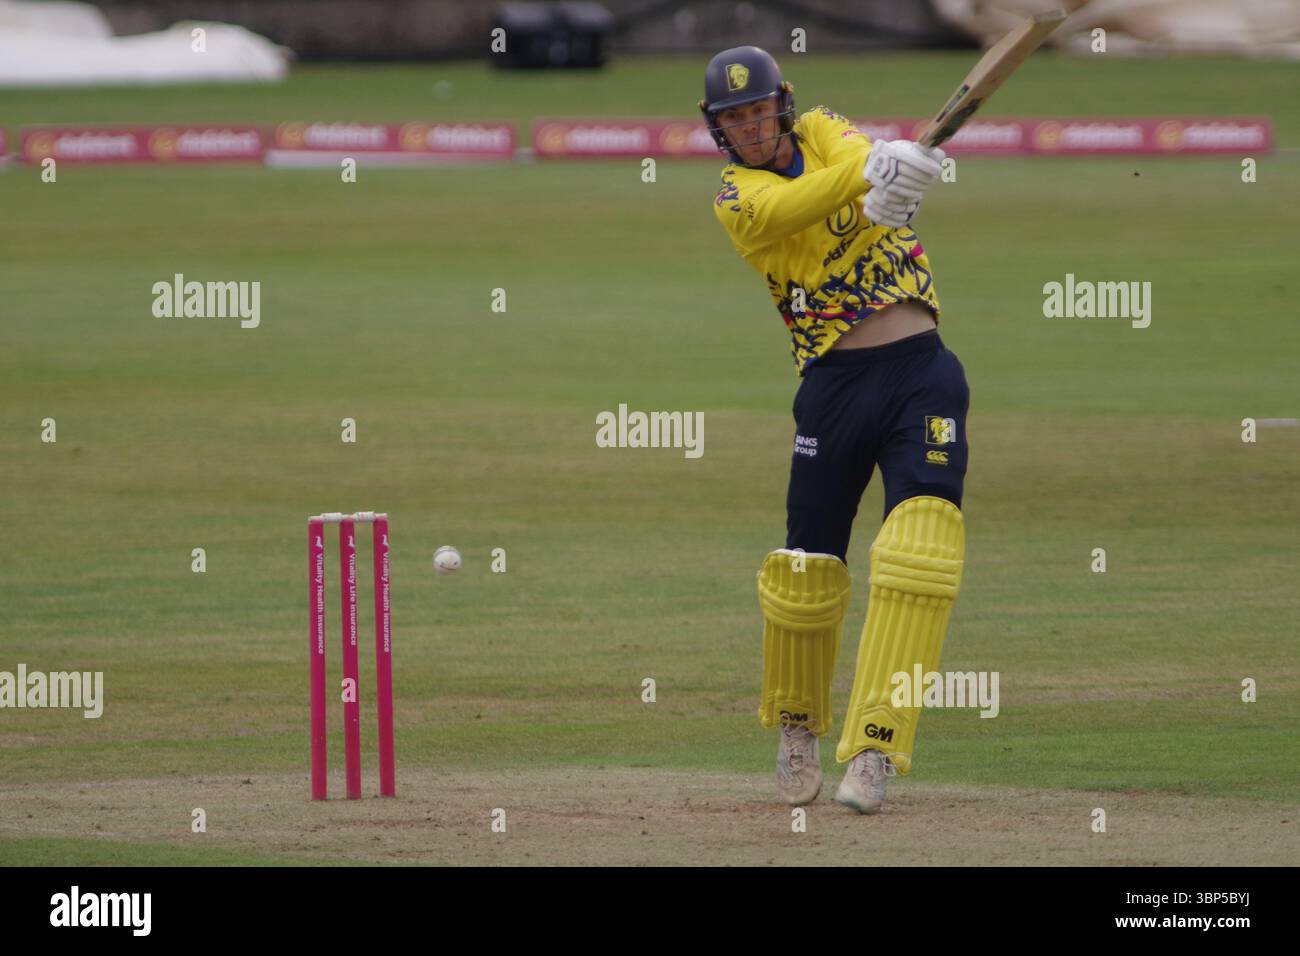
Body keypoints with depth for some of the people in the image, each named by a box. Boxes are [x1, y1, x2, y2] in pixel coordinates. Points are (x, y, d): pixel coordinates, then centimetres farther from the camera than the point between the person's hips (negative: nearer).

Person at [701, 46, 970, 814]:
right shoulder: (736, 197, 3)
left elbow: (853, 154, -15)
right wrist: (870, 174, -38)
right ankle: (798, 724, 31)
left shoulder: (823, 131, 9)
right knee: (809, 563, 3)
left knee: (922, 539, -17)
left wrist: (887, 182, -40)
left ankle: (875, 748, -20)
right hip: (834, 384, 0)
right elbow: (783, 208, -20)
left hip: (920, 369, 0)